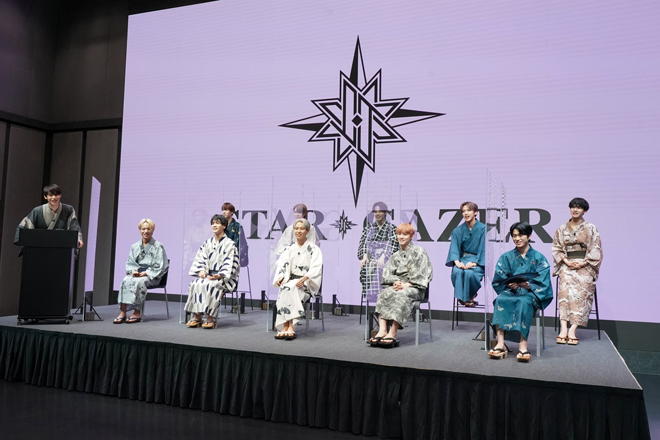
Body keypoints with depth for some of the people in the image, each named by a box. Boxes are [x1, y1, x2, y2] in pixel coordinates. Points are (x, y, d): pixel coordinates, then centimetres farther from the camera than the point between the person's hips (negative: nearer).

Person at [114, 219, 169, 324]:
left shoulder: (158, 246, 2)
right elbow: (129, 263, 15)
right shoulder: (134, 246, 17)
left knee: (139, 282, -34)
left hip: (151, 276, -4)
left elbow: (159, 266, -4)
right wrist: (133, 271, -8)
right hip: (136, 274, 4)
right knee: (125, 280, -28)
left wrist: (145, 273, -13)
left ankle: (137, 313, -29)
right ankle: (122, 312, -30)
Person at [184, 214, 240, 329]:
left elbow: (230, 264, -9)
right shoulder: (207, 243, 16)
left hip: (224, 278, -5)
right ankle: (197, 316, -21)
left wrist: (219, 275, -24)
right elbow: (200, 259, 10)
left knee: (211, 285, -34)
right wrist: (201, 270, -11)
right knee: (195, 284, -24)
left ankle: (211, 318, -27)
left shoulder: (230, 244, 0)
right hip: (208, 275, 5)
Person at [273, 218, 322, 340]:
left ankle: (287, 327, -35)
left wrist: (304, 278, -25)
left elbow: (316, 268, -8)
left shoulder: (314, 249, 5)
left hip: (307, 283, -4)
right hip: (291, 280, 4)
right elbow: (282, 265, 7)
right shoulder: (290, 249, 19)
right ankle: (288, 327, -34)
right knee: (284, 289, -31)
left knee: (290, 288, -34)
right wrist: (280, 278, -13)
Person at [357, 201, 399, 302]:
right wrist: (365, 256, -11)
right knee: (366, 267, -30)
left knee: (380, 267, -34)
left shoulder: (392, 228, 10)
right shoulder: (368, 228, 19)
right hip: (371, 257, 2)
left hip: (386, 257, -2)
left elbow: (392, 244, -4)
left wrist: (383, 257, -20)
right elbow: (364, 242, 8)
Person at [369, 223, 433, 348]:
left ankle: (393, 333, -41)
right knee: (383, 294, -27)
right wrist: (395, 281, -9)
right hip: (398, 285, 5)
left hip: (414, 287, -5)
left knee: (401, 295, -37)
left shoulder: (419, 252, 5)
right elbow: (386, 273, 12)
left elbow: (421, 273, -5)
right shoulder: (395, 256, 21)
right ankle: (382, 330, -38)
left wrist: (407, 284, -15)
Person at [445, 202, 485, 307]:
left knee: (469, 273, -33)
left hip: (477, 260, -2)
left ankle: (470, 297, -7)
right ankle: (461, 297, -14)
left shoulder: (482, 229, -2)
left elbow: (483, 249, -6)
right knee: (457, 271, -31)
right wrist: (457, 261, -22)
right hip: (463, 258, 3)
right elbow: (454, 247, -3)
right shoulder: (458, 230, 6)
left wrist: (474, 263, -20)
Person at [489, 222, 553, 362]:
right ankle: (500, 344, -38)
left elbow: (543, 284, -2)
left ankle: (523, 345, -40)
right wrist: (509, 285, -15)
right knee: (500, 300, -33)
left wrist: (528, 286, -22)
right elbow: (498, 282, 7)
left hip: (531, 294, -2)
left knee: (524, 301, -38)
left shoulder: (539, 258, 8)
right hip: (510, 292, 2)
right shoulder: (506, 257, 14)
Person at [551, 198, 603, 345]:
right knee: (565, 286, -29)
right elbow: (556, 248, 12)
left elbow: (596, 250, 5)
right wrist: (566, 261, -6)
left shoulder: (591, 229, 10)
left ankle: (572, 329, -35)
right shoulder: (561, 229, 16)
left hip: (585, 266, -1)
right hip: (566, 264, 1)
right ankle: (564, 329, -38)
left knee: (581, 287, -30)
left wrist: (583, 263, -10)